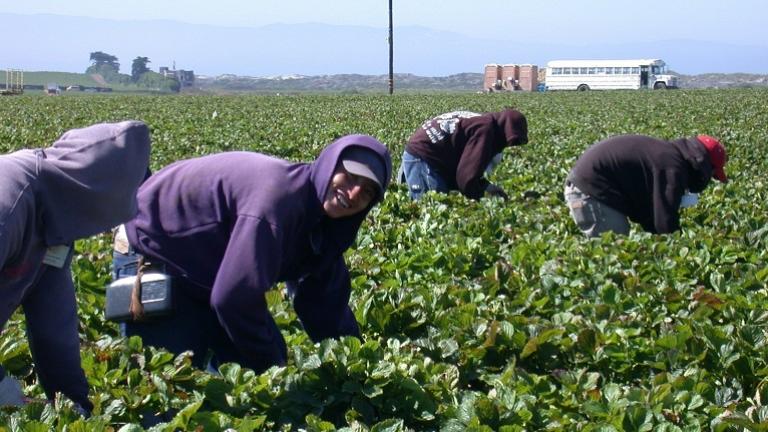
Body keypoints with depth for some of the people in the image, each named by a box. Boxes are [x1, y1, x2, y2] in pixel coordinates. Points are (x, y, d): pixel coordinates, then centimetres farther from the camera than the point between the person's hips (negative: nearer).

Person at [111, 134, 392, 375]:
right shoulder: (279, 196, -33)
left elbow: (328, 308, 7)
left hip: (203, 270, 10)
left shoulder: (318, 223, -2)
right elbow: (234, 297, -34)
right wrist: (271, 365, -22)